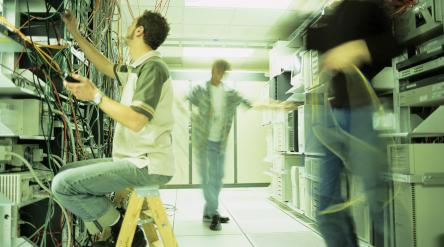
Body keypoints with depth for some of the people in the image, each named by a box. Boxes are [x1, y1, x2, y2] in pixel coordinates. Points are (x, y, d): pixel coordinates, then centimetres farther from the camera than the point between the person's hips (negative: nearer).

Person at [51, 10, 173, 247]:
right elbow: (106, 66, 30)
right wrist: (75, 33, 33)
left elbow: (136, 121, -25)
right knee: (67, 173, 17)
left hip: (146, 165, -10)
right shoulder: (138, 68, 15)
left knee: (63, 184, -14)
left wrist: (95, 96, -17)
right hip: (136, 160, 10)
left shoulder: (152, 67, -16)